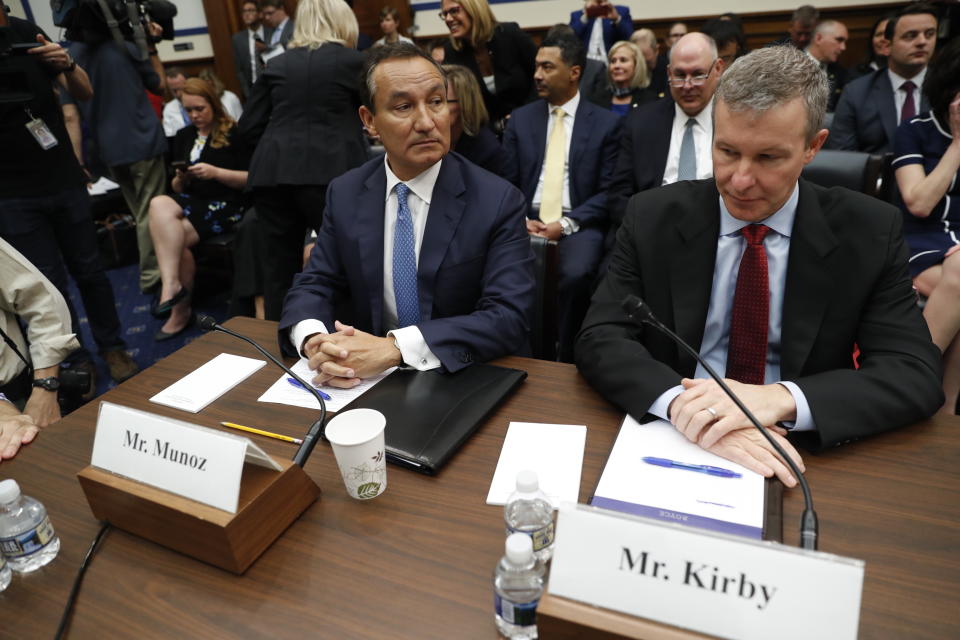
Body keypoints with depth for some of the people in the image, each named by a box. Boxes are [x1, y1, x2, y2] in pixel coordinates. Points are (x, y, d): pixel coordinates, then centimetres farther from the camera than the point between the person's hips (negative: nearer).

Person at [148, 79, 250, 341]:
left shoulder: (233, 133, 1)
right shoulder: (183, 136, 19)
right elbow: (177, 188, 22)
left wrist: (215, 173, -16)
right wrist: (180, 179, -2)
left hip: (225, 204, -5)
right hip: (192, 201, 5)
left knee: (174, 237, -27)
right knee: (159, 204, -28)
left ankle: (181, 309, -14)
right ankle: (173, 285, -29)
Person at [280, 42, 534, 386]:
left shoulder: (498, 201, -11)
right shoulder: (345, 194, 1)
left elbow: (509, 316, -19)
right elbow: (314, 286, 3)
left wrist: (395, 348, -29)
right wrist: (314, 340, -20)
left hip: (469, 381, -1)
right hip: (374, 379, 1)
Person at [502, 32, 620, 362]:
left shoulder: (606, 123, 5)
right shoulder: (520, 118, 13)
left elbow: (609, 191, -1)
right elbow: (506, 181, 10)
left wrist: (567, 223, -14)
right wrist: (520, 219, -10)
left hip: (578, 224, -2)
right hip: (528, 221, 2)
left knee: (575, 274, -33)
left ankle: (567, 356, -10)